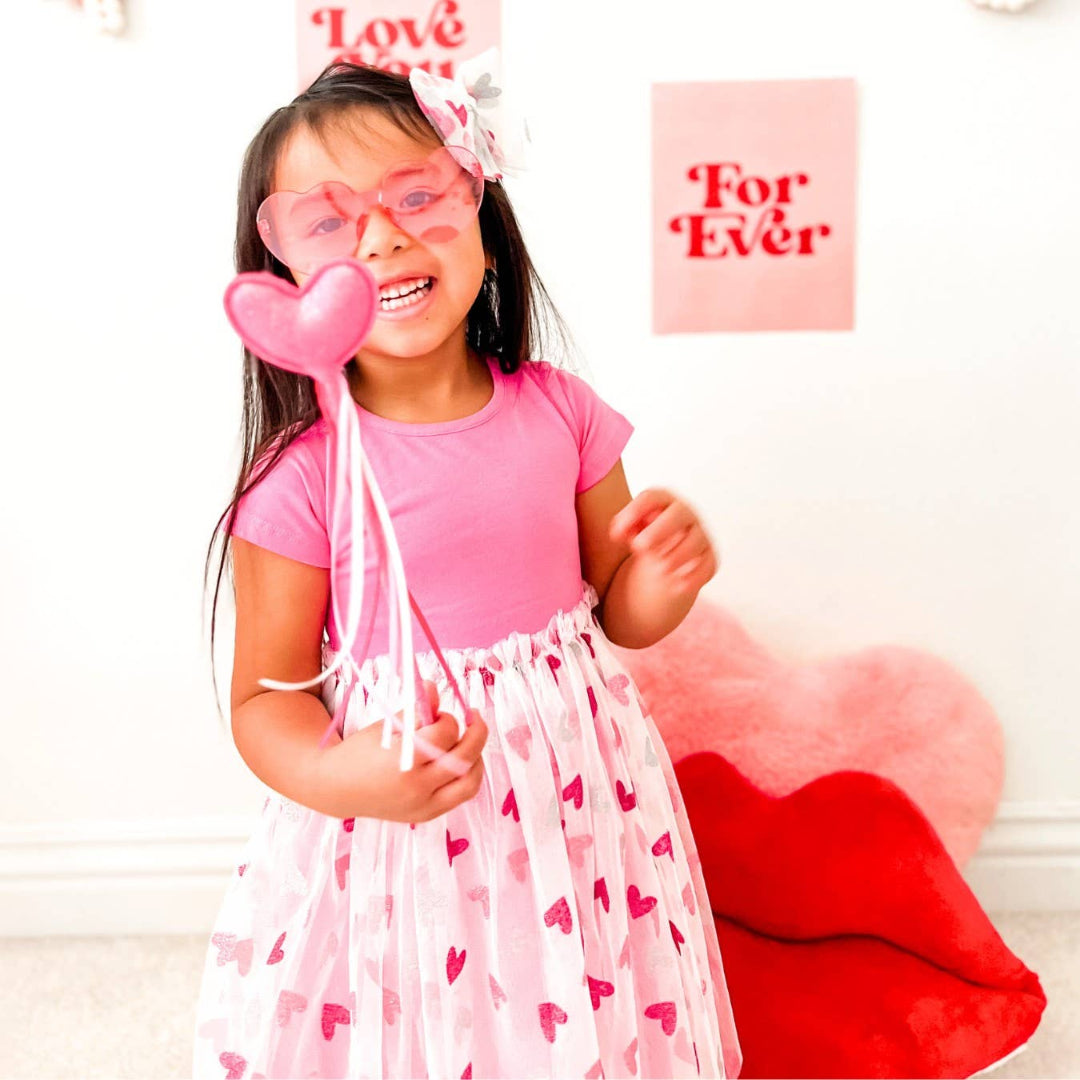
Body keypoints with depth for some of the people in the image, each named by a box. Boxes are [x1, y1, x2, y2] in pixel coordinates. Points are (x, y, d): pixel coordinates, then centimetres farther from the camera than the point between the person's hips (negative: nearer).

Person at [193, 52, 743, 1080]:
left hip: (578, 801, 3)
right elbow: (266, 699, -8)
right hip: (402, 847, -3)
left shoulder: (558, 412, -4)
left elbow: (618, 616, 6)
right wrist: (344, 777, -27)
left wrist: (666, 575, -14)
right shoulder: (301, 477, -14)